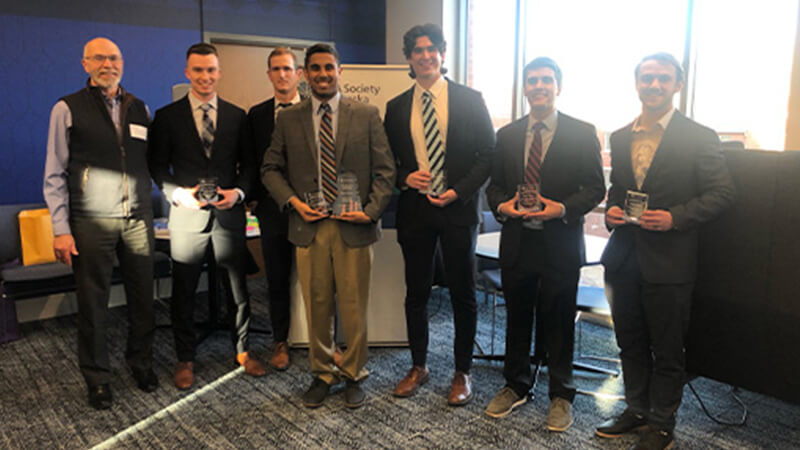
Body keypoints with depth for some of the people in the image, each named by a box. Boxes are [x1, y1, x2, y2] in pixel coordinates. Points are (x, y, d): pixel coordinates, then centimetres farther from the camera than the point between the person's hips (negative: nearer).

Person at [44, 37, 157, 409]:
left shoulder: (139, 108, 10)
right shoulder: (67, 109, -1)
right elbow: (55, 174, -2)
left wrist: (150, 211, 5)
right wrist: (61, 229, -8)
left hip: (138, 219, 3)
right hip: (92, 223, -3)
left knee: (143, 298, 10)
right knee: (93, 305, 6)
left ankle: (141, 364, 29)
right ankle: (97, 379, 22)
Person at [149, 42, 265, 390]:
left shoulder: (237, 116, 8)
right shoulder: (167, 117, 3)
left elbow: (248, 164, 9)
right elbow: (158, 166, 3)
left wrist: (238, 192, -9)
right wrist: (178, 193, -15)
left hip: (229, 212, 1)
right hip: (187, 214, -1)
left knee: (238, 287, 9)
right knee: (183, 292, 8)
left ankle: (242, 350, 27)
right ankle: (185, 358, 26)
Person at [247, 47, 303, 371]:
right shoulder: (256, 115, 9)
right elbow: (250, 162, 11)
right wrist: (253, 197, 0)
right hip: (272, 207, 3)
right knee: (277, 280, 11)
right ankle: (280, 342, 26)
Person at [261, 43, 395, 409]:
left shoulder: (366, 115, 3)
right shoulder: (288, 120, 8)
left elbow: (385, 169, 2)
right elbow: (270, 169, 11)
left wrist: (371, 210, -10)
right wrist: (293, 201, -6)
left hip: (354, 227, -1)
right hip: (309, 226, 2)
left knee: (354, 307, 6)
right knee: (316, 307, 10)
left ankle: (353, 375, 25)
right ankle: (322, 373, 28)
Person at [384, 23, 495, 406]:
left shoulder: (470, 100, 1)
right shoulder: (396, 107, 8)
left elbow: (488, 154, -1)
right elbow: (387, 160, 13)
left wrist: (459, 191, -12)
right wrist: (405, 178, -9)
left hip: (457, 208, -2)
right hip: (414, 209, 3)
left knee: (463, 295, 6)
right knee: (416, 293, 11)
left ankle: (462, 373, 21)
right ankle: (418, 366, 28)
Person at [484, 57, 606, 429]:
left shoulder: (582, 133, -1)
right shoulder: (507, 134, 9)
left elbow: (595, 188, -3)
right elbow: (494, 184, 12)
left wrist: (563, 209, -19)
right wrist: (502, 205, -10)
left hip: (560, 244, -3)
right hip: (517, 241, 3)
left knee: (558, 322, 8)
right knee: (517, 317, 15)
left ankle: (561, 396, 26)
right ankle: (515, 386, 33)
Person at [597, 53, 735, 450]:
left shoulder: (699, 138, -6)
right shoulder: (620, 138, 10)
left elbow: (722, 193, -7)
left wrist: (675, 217, -19)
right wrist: (610, 211, -2)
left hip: (668, 261, -5)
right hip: (624, 257, 5)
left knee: (667, 350, 8)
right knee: (630, 342, 17)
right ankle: (636, 409, 36)